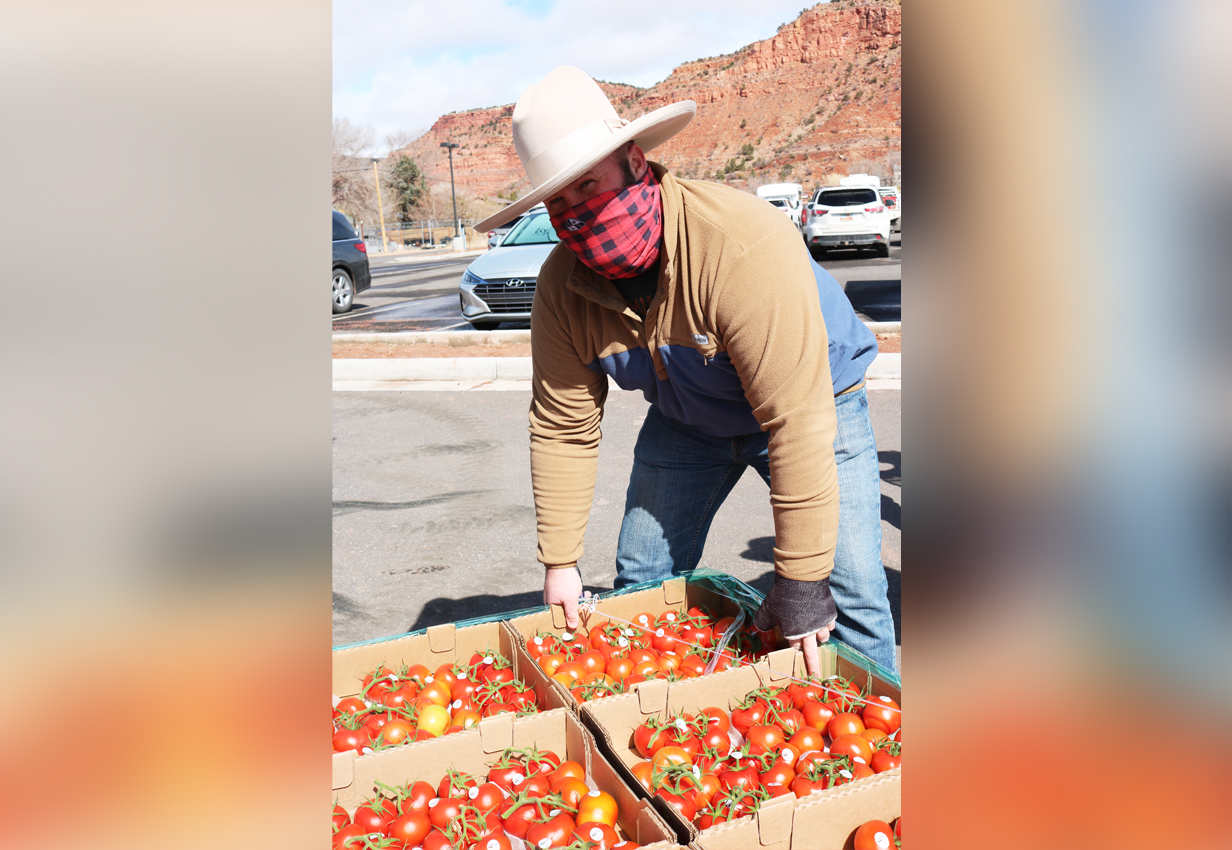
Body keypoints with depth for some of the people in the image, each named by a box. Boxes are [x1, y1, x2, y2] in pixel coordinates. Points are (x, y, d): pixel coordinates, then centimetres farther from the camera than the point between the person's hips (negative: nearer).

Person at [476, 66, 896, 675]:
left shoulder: (744, 243, -39)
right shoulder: (563, 285, -19)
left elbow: (797, 424, -38)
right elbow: (562, 429, -10)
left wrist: (800, 584, -34)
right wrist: (560, 560, -7)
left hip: (816, 398, -4)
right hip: (685, 417, 5)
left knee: (849, 598, -13)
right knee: (641, 582, 4)